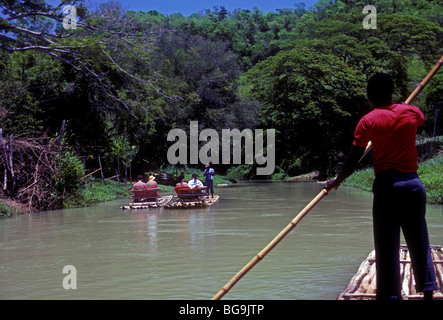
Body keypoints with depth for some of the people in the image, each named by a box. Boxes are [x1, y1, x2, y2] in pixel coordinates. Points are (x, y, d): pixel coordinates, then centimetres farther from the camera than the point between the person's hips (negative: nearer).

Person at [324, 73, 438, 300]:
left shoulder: (368, 121, -4)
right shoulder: (411, 112, 6)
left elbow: (353, 160, -6)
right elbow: (421, 119, 33)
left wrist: (336, 181, 8)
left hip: (386, 185, -4)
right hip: (413, 184, 4)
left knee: (387, 247, 0)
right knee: (419, 243, 13)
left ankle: (390, 294, 0)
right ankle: (428, 292, 17)